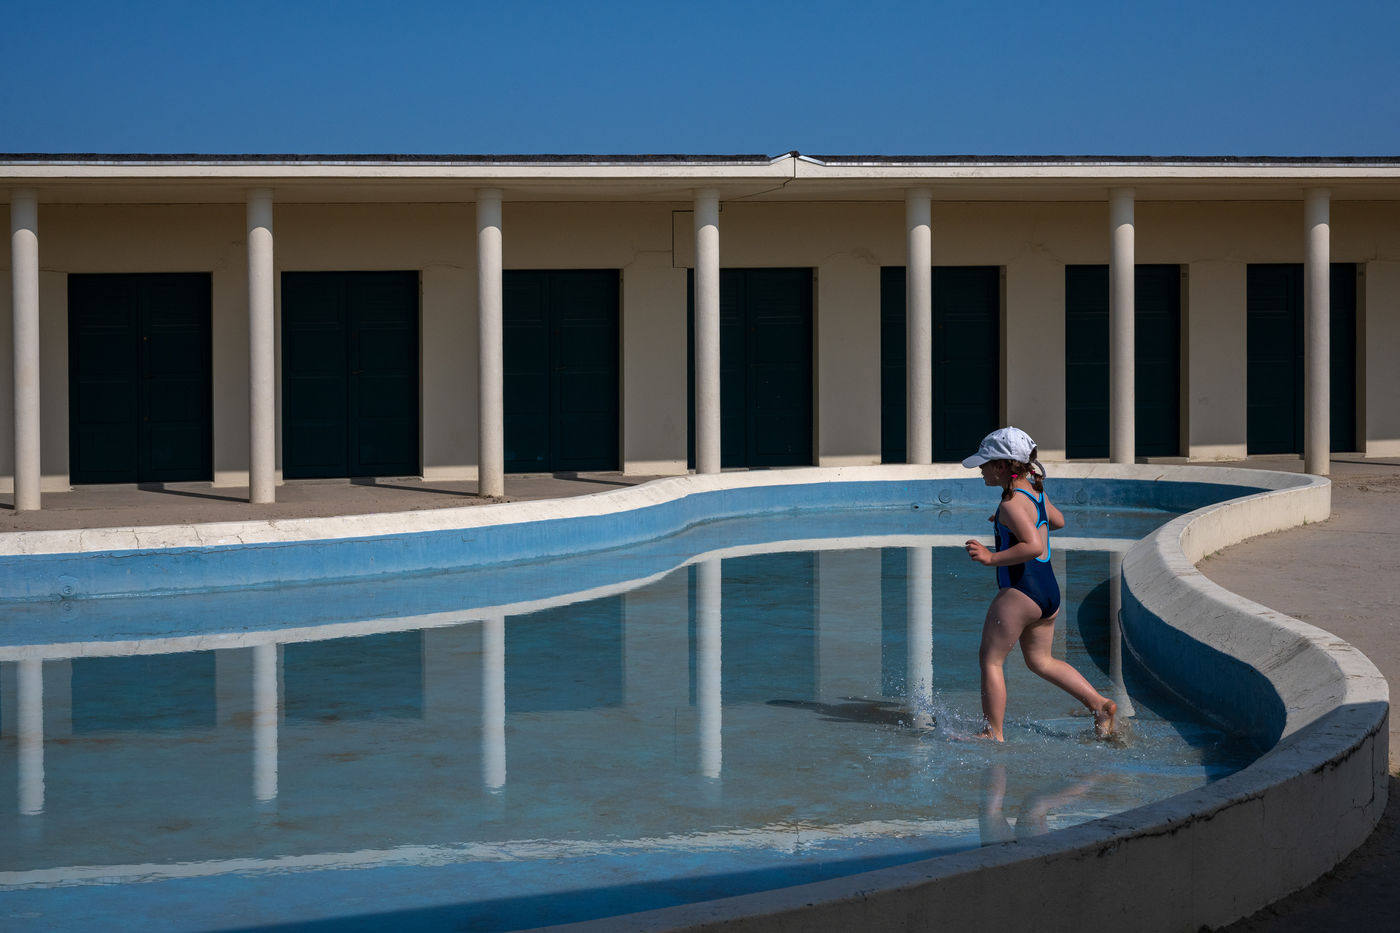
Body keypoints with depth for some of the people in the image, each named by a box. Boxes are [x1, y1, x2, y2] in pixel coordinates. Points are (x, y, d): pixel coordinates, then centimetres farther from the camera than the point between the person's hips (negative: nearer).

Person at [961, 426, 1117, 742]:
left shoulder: (1012, 503, -18)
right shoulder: (1036, 493, 10)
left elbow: (1033, 546, -29)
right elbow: (1058, 521, 30)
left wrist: (991, 558, -27)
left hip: (1019, 593, -9)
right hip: (1048, 590, 10)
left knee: (990, 659, 3)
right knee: (1041, 661, 21)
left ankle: (993, 734, 6)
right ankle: (1100, 704, 15)